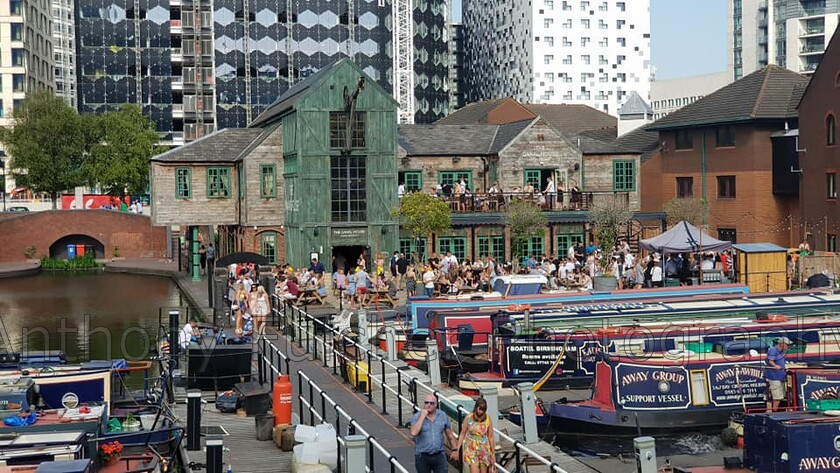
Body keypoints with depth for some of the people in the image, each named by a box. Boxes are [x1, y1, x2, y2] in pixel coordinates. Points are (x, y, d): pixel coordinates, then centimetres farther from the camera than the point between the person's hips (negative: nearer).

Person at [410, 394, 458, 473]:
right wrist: (422, 416, -22)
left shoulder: (443, 416, 3)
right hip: (422, 457, -1)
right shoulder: (417, 417, -6)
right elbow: (414, 432, -25)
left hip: (439, 456, 1)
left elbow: (450, 435, 13)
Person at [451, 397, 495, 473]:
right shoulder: (469, 418, -7)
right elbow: (462, 434, 1)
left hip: (484, 450, 1)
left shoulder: (488, 419, -5)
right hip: (471, 450, -1)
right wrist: (456, 449, 0)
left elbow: (491, 437, 1)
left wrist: (493, 454, 2)